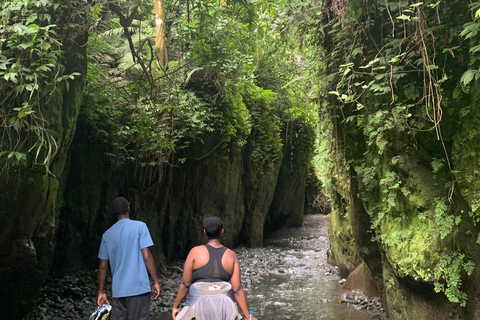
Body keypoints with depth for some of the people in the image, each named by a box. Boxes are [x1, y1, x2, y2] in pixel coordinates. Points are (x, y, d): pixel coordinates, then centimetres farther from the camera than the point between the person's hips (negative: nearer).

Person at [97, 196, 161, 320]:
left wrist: (101, 292, 18)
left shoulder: (107, 234, 9)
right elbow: (147, 257, -10)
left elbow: (103, 266, 10)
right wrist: (156, 281, -3)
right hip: (139, 287, -4)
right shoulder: (140, 226, -4)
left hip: (117, 290, 4)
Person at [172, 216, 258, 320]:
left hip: (199, 304, -2)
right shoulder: (231, 256, 0)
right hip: (224, 309, 3)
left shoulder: (195, 252, -5)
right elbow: (237, 289, -2)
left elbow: (185, 284, -3)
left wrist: (175, 306, 11)